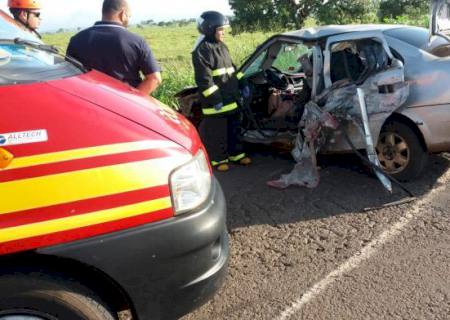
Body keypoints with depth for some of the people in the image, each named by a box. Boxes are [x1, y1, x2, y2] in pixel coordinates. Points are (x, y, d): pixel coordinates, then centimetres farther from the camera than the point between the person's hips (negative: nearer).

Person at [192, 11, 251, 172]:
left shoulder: (222, 47, 15)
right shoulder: (202, 50, -14)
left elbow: (232, 70, 23)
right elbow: (204, 79, -19)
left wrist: (238, 90, 18)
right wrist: (215, 99, -21)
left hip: (231, 98, 9)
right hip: (216, 101, -9)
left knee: (234, 128, 16)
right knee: (217, 132, 1)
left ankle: (236, 154, 29)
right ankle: (218, 159, 13)